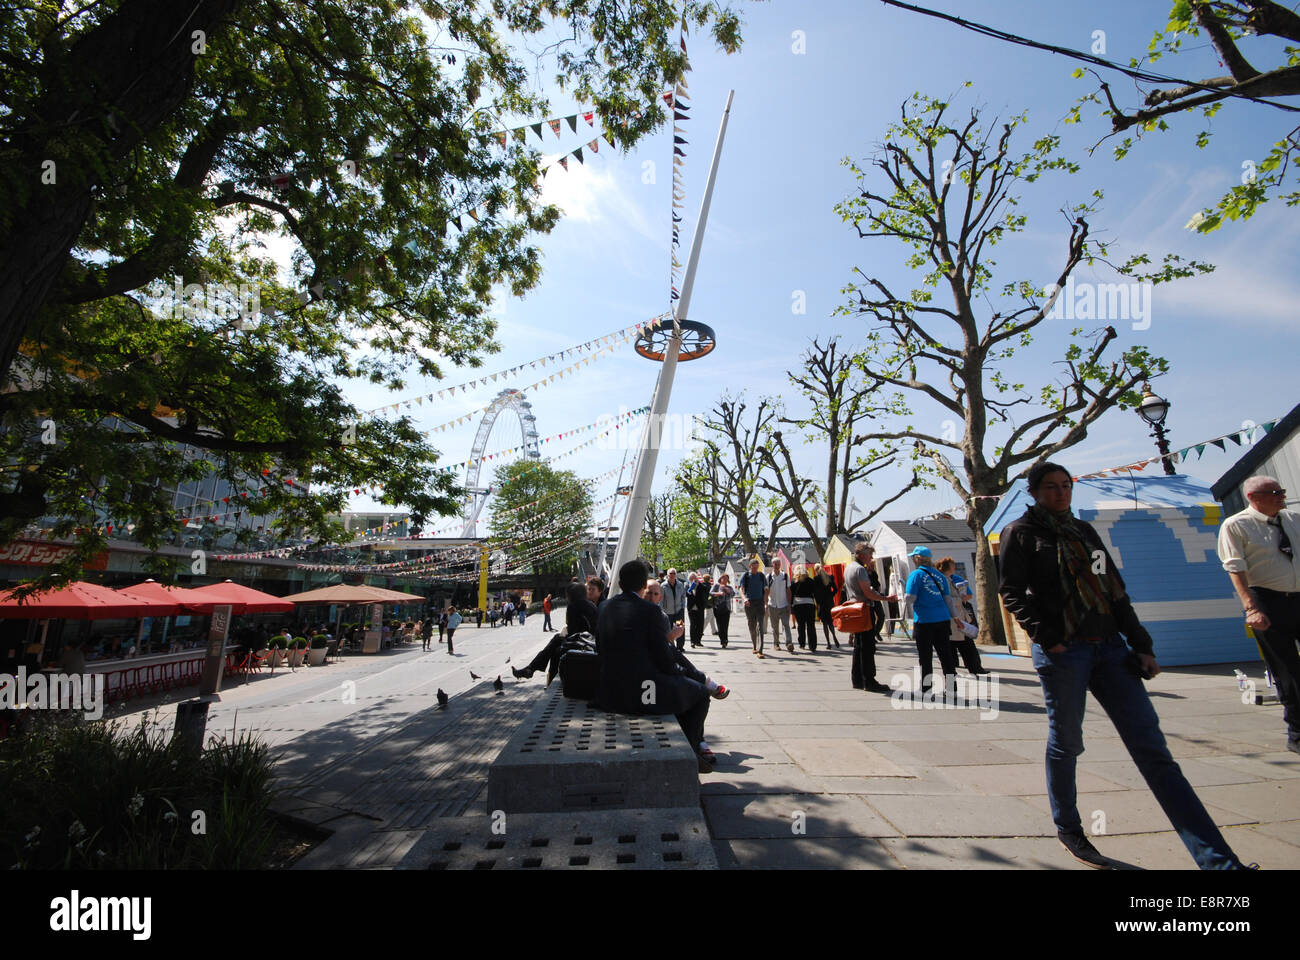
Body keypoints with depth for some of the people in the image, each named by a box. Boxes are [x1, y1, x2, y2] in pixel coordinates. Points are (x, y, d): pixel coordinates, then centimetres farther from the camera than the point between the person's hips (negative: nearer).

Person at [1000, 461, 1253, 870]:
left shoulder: (1083, 530, 17)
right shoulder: (1022, 533, -1)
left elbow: (1115, 591, 17)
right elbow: (1012, 592, -7)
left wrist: (1141, 645, 10)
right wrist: (1046, 636, -16)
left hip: (1109, 646, 5)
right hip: (1062, 652, -5)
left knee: (1152, 748, 2)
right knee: (1066, 743, 7)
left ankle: (1218, 859, 4)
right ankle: (1068, 830, 25)